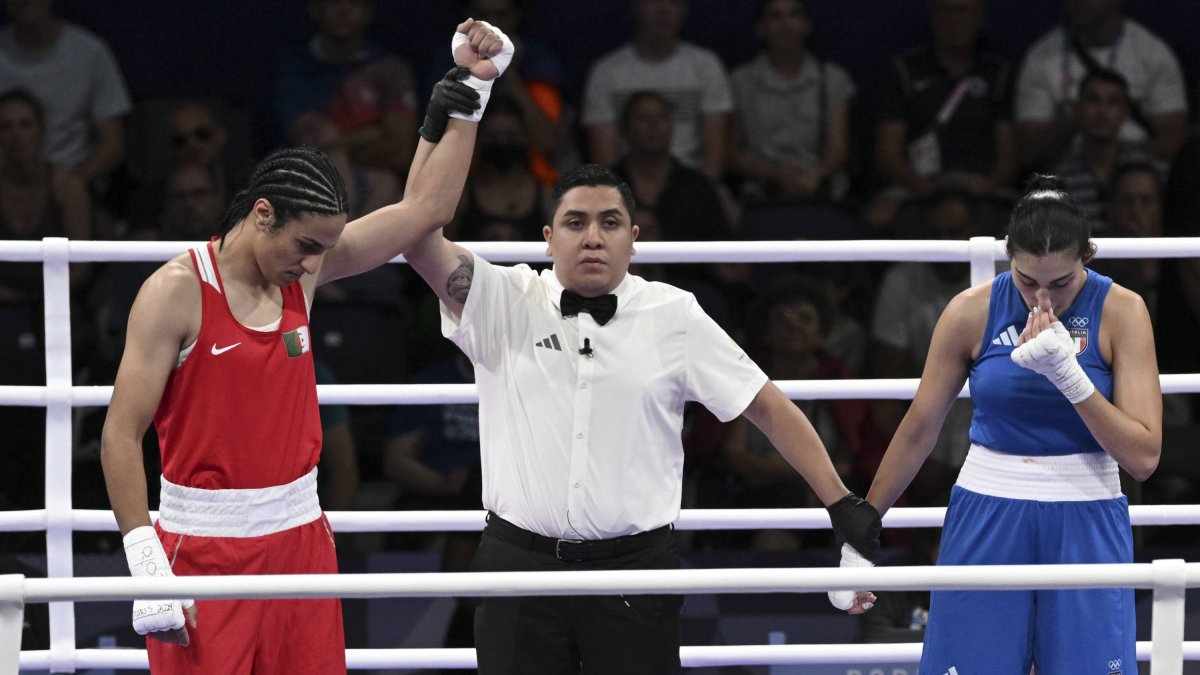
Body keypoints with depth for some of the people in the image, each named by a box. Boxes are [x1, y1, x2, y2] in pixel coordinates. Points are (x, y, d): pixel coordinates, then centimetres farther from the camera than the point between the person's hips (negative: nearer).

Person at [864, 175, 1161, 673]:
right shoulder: (972, 313, -4)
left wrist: (1068, 374, -21)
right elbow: (918, 430, 7)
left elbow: (1143, 457, -11)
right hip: (986, 518, 1)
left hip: (1085, 528, -1)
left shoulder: (1120, 312, -7)